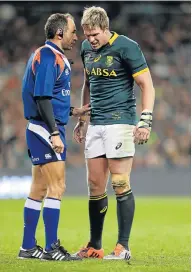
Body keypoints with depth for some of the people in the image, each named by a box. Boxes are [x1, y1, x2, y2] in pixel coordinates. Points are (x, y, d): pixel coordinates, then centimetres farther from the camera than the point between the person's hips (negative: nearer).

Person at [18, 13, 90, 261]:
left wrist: (72, 111, 20)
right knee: (56, 187, -10)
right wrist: (55, 133, -23)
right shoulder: (48, 56, -13)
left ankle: (28, 247, 14)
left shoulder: (53, 56, 18)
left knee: (39, 190, 10)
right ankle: (51, 248, -9)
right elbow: (42, 98, -20)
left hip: (42, 131, 10)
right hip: (46, 130, -10)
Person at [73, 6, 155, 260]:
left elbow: (147, 85, -9)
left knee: (120, 184, -7)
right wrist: (81, 120, 22)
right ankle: (94, 246, 14)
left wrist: (146, 120, -17)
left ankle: (123, 247, -3)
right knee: (95, 185, 7)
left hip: (120, 122, -7)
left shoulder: (126, 47, -10)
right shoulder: (87, 48, 11)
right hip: (96, 124, 7)